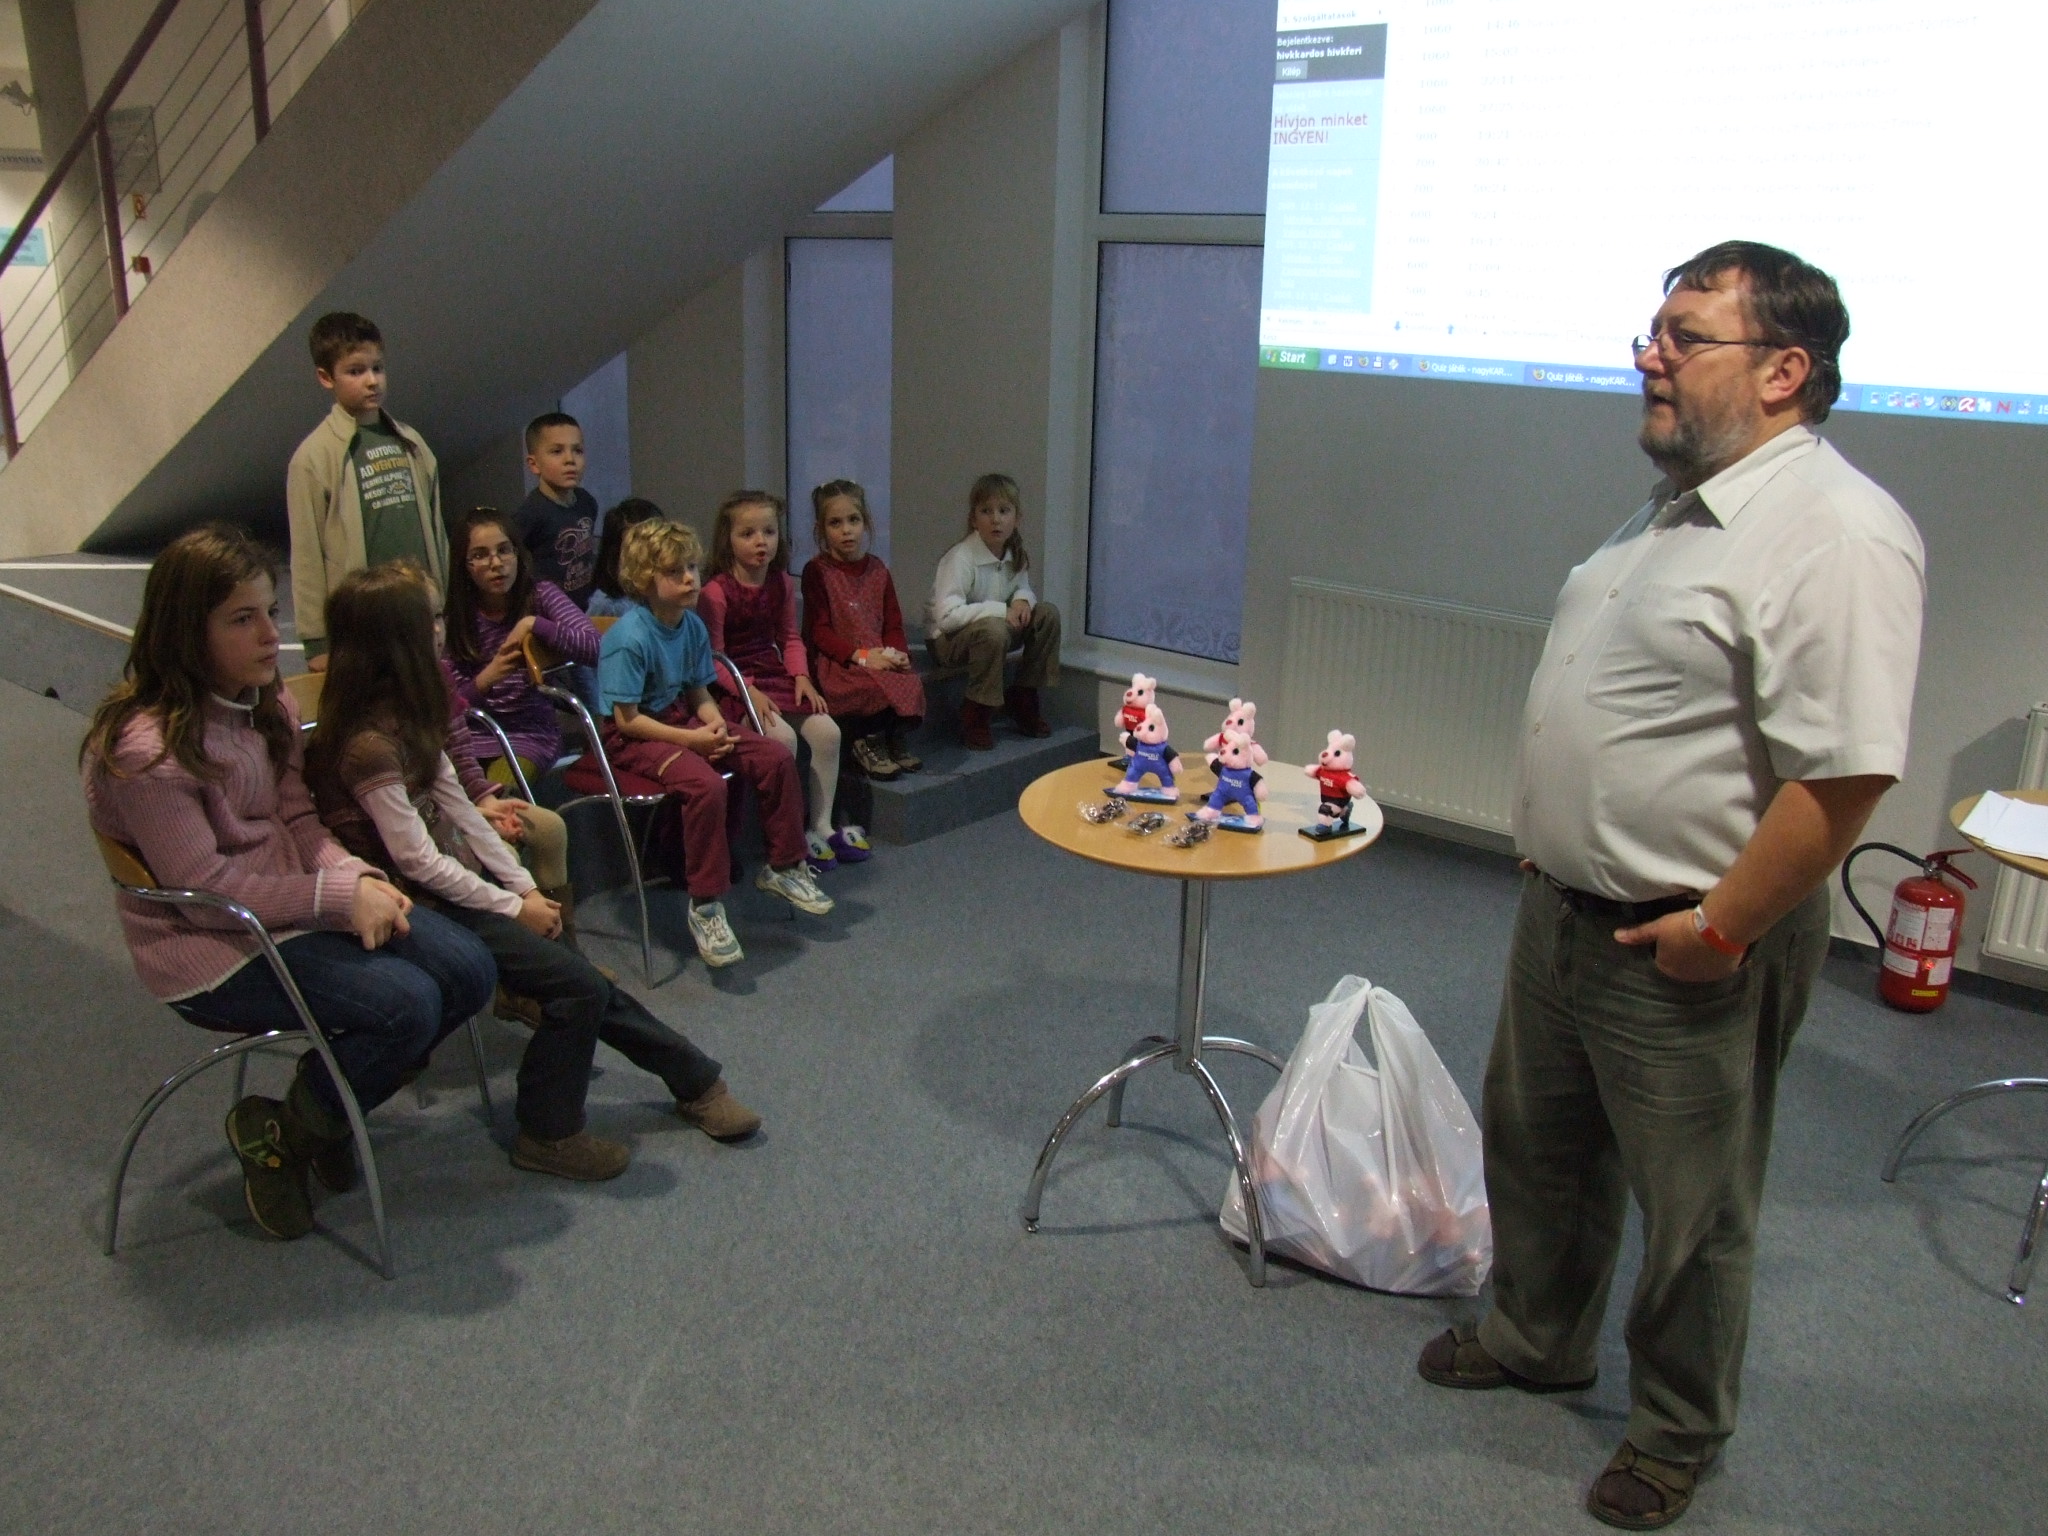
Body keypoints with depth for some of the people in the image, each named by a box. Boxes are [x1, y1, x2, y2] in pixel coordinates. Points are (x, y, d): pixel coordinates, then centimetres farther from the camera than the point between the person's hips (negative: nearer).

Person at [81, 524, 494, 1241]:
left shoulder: (265, 708, 3)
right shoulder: (147, 749, -23)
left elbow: (298, 819, 8)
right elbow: (208, 889, -22)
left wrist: (353, 874, -11)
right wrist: (339, 897, -22)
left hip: (296, 907, 8)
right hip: (210, 949, -8)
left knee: (468, 969, -7)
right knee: (405, 1002, -24)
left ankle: (333, 1100, 16)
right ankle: (278, 1135, 3)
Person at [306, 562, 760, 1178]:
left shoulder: (404, 718, 5)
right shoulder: (368, 742, -23)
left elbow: (458, 810, 7)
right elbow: (417, 861, -22)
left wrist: (525, 887, 2)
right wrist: (514, 906, -13)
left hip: (455, 881, 8)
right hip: (420, 907, -8)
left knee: (581, 976, 2)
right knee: (577, 983, -14)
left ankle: (697, 1082, 13)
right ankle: (548, 1135, 3)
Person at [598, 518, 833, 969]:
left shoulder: (693, 626, 2)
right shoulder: (630, 638, -22)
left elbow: (700, 693, 10)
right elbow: (627, 718, -21)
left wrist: (716, 724, -12)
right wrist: (692, 739, -23)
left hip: (683, 720, 8)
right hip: (632, 737, -8)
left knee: (777, 759, -4)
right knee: (705, 786, -34)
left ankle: (784, 867, 14)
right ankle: (705, 906, -20)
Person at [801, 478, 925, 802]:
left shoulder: (877, 569, 13)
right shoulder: (816, 570, -3)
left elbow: (893, 622, 13)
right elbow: (818, 631, -9)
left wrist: (897, 652, -9)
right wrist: (860, 655, -21)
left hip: (878, 656, 5)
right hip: (834, 660, -4)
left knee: (910, 681, -24)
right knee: (872, 684, -33)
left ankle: (897, 738, -4)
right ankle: (867, 742, -11)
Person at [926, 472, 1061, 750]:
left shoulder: (1016, 556, -1)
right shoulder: (960, 558, -23)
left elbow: (1024, 588, 17)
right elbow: (946, 616, -31)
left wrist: (1023, 599, -10)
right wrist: (1001, 609, -30)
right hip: (947, 640, -7)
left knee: (1047, 614, -9)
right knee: (993, 629, -37)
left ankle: (1023, 698, 5)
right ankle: (975, 716, -18)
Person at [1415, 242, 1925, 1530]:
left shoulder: (1834, 533, -23)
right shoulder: (1678, 507, 9)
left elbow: (1844, 771, -27)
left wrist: (1719, 927, -22)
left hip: (1688, 949, -9)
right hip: (1566, 910, 9)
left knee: (1691, 1209, 11)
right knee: (1537, 1146, 24)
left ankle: (1679, 1430, 34)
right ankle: (1537, 1340, 47)